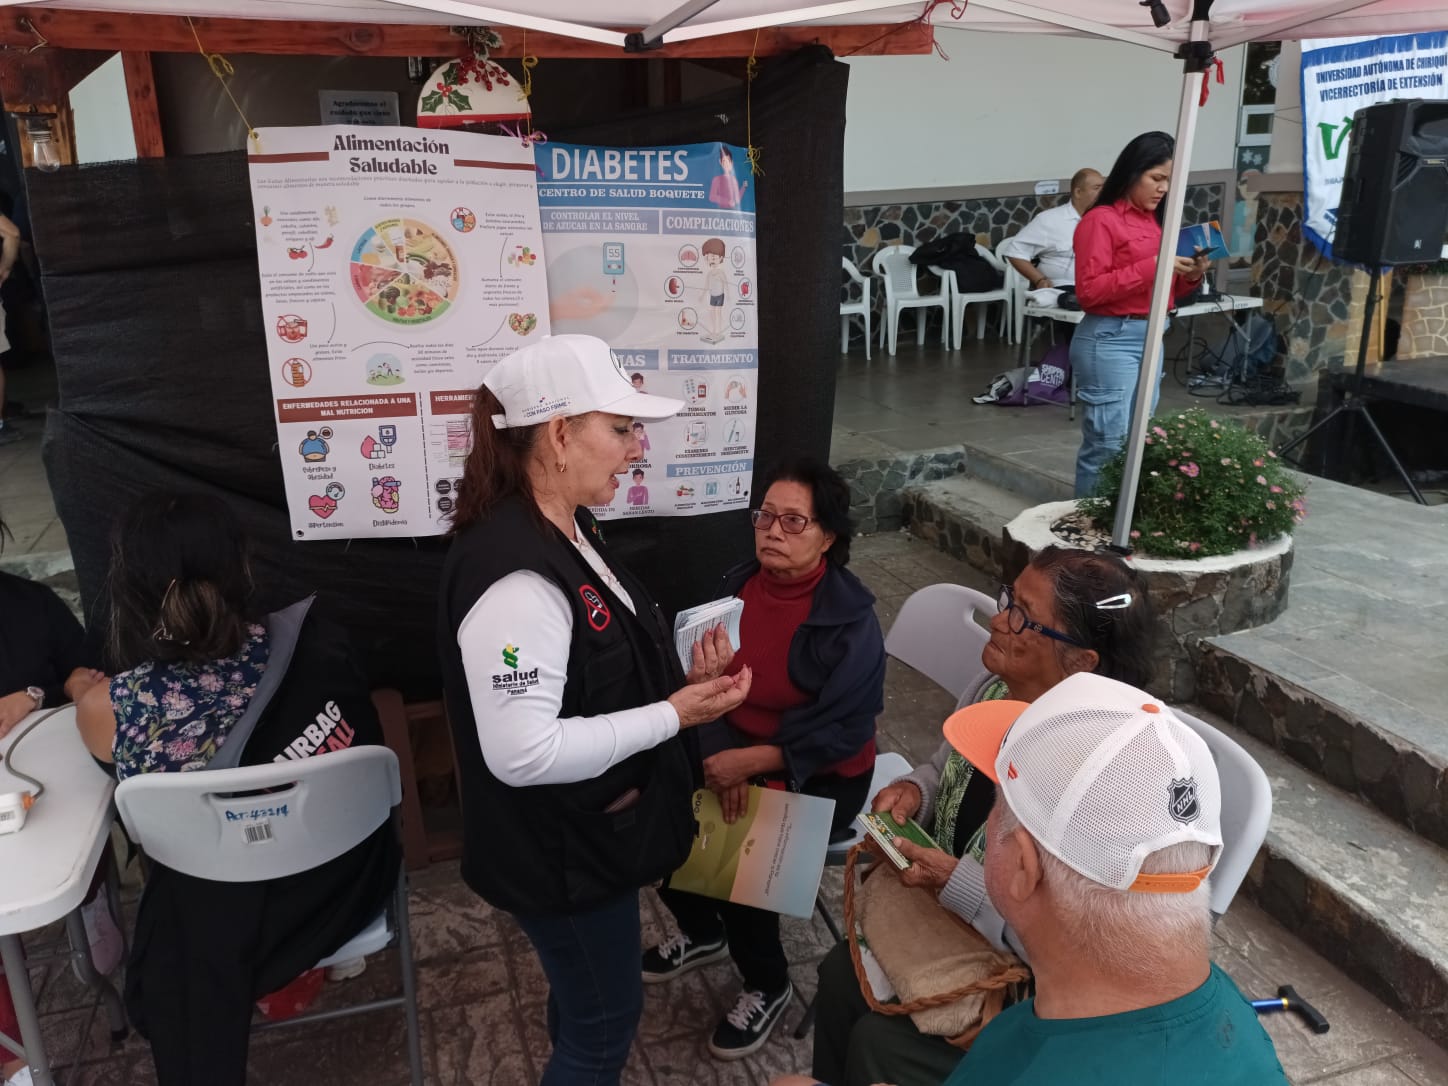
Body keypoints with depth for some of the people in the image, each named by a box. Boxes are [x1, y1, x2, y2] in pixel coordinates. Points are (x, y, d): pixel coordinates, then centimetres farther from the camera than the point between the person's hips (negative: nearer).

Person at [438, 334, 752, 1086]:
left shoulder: (569, 528, 0)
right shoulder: (515, 577, -32)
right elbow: (521, 752, -33)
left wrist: (678, 679, -3)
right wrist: (671, 716, -27)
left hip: (591, 828, 9)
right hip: (562, 851, -9)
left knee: (583, 1002, 30)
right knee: (606, 1019, 14)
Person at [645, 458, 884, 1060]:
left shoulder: (851, 620, -22)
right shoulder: (736, 586, -5)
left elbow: (842, 732, -21)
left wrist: (752, 761, -27)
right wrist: (721, 758, -20)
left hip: (820, 776, -6)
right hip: (735, 749, 6)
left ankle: (768, 985, 10)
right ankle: (702, 931, 23)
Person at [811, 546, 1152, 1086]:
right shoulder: (994, 689, -11)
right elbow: (948, 766, 9)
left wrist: (957, 881, -30)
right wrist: (915, 790, -11)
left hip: (1029, 986, -7)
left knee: (879, 1041, -5)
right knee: (841, 973, 6)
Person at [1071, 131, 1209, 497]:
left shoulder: (1156, 221, 15)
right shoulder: (1100, 220, -6)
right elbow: (1089, 291, -14)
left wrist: (1191, 276, 3)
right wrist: (1150, 266, -17)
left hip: (1151, 338, 8)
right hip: (1110, 340, -8)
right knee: (1109, 444, -8)